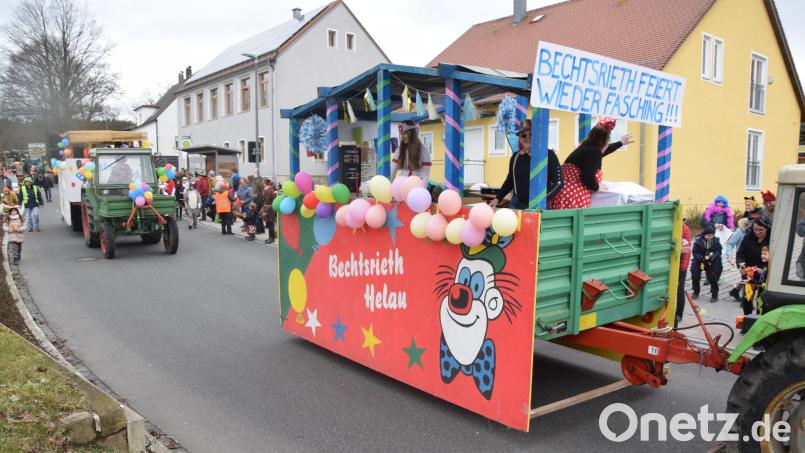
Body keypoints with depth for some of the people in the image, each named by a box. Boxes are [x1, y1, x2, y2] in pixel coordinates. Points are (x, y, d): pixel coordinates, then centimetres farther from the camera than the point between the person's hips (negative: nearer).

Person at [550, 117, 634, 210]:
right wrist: (597, 186, 1)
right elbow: (587, 177, -20)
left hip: (567, 193, 10)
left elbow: (602, 150, 41)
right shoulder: (594, 152, -12)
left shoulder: (589, 147, 18)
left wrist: (621, 143, 56)